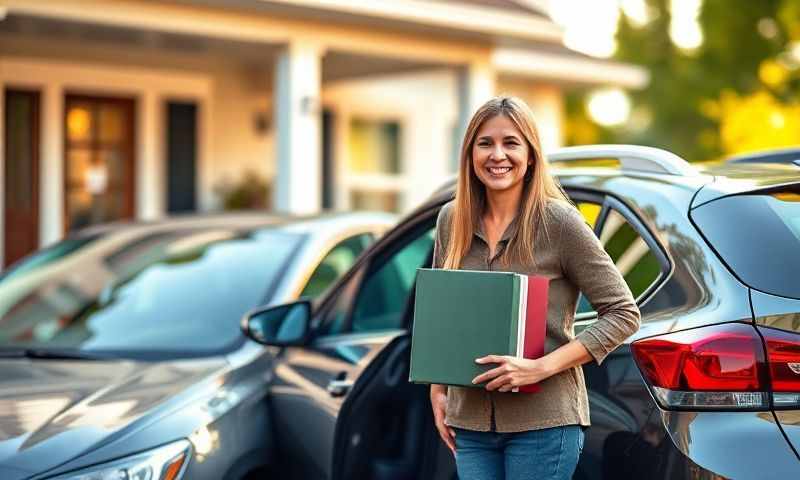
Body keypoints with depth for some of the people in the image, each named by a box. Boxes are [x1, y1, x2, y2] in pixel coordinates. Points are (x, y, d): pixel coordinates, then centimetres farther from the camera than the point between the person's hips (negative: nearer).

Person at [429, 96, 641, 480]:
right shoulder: (451, 220, 6)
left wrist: (542, 367, -16)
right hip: (470, 422, 5)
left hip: (543, 422, -5)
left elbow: (623, 313, -8)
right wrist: (437, 390, 10)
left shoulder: (558, 221, -9)